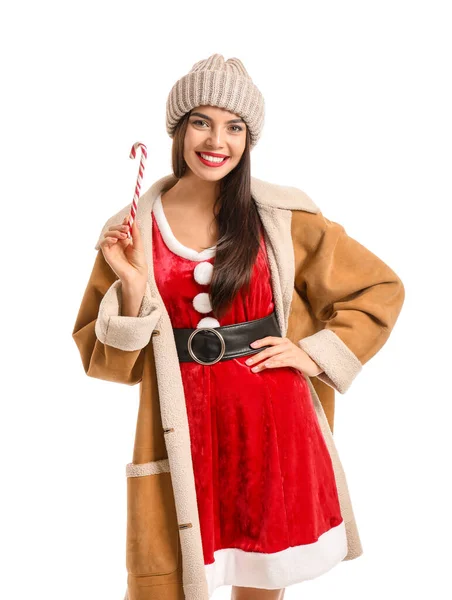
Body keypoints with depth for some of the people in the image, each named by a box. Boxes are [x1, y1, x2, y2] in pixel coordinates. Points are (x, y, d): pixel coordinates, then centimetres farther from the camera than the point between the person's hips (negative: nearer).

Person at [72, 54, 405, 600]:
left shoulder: (282, 218, -2)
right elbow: (111, 361, 1)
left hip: (271, 426, 1)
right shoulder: (133, 229, 0)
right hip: (182, 433, 0)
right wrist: (132, 286, -14)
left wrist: (316, 354, -2)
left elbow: (380, 291, 8)